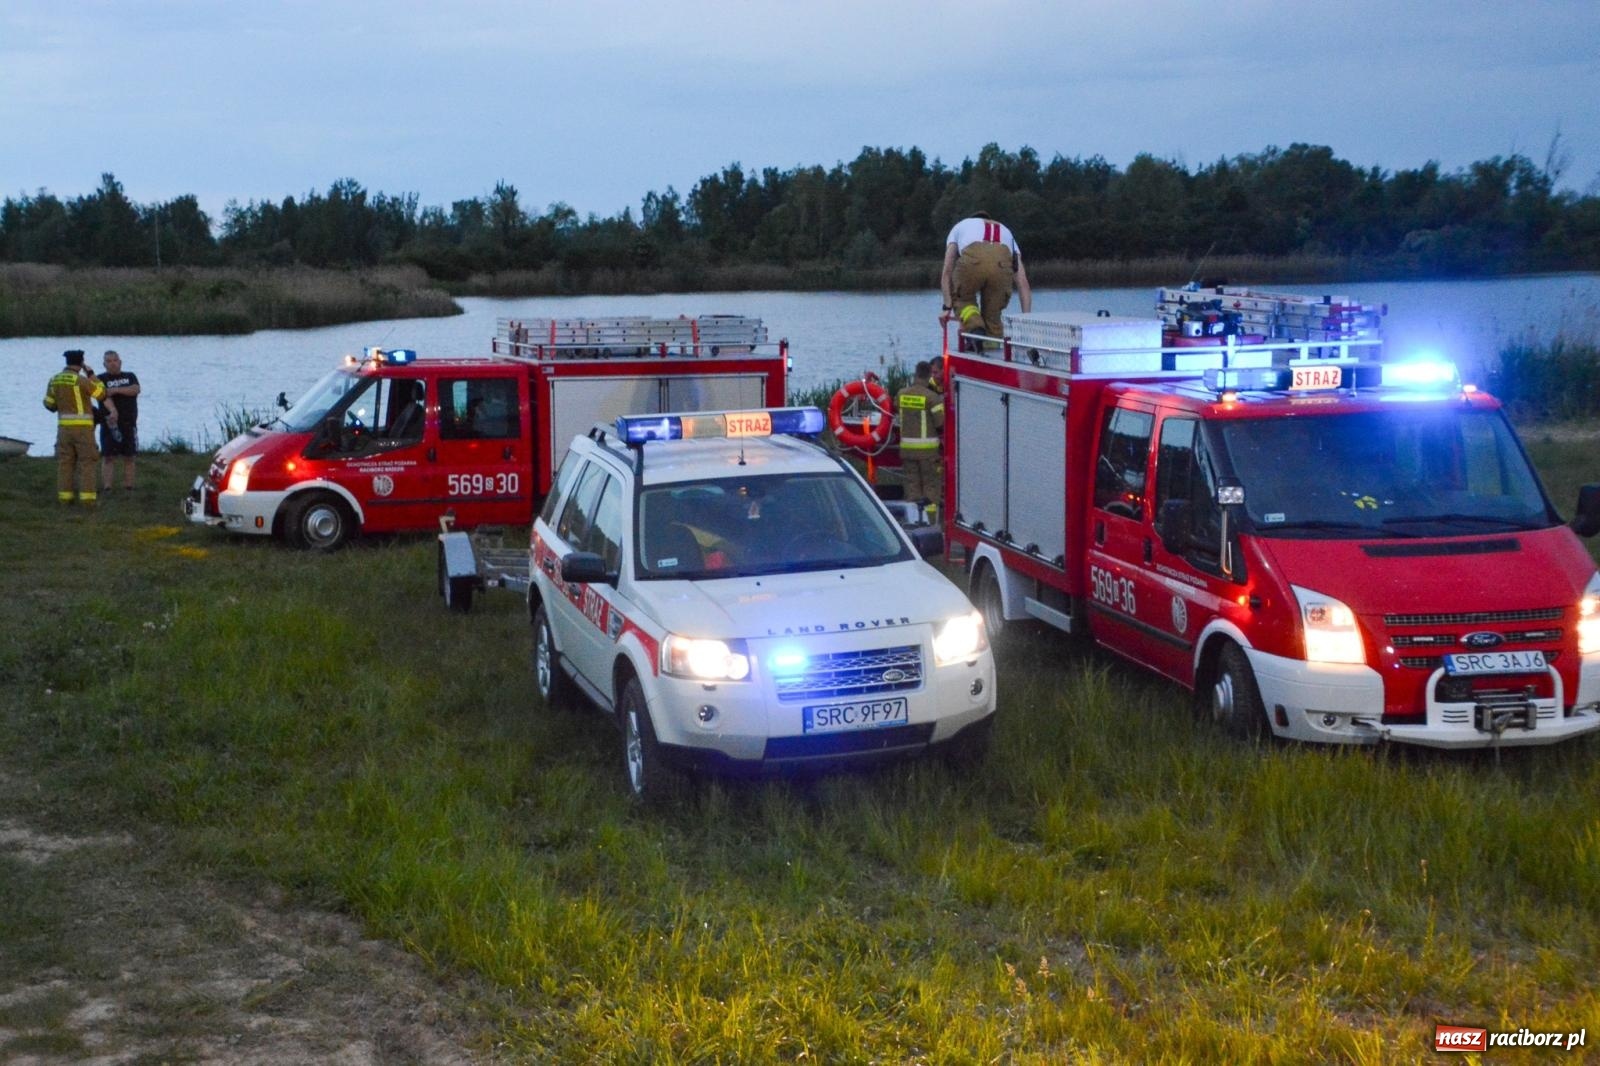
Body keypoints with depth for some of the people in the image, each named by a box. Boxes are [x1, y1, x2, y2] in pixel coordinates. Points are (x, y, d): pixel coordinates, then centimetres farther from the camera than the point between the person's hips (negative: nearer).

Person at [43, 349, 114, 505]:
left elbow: (49, 404, 12)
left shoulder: (54, 380, 5)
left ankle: (65, 496, 6)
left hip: (64, 426, 5)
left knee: (65, 462, 9)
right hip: (82, 427, -5)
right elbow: (101, 394, -5)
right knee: (87, 462, -1)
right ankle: (87, 497, -8)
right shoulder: (80, 379, -13)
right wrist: (91, 374, 2)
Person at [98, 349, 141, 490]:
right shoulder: (101, 379, 4)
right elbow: (105, 397, -14)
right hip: (109, 424, -3)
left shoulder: (130, 377, 14)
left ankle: (128, 488, 8)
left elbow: (136, 389, -7)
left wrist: (116, 390, -17)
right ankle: (107, 489, -9)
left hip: (129, 424, 3)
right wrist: (113, 412, -32)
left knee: (129, 458, 4)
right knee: (109, 458, -6)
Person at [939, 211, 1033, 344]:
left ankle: (974, 328, -1)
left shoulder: (960, 226, 40)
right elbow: (1023, 284, 30)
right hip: (1002, 262, 2)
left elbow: (947, 272, 25)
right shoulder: (1006, 232, 42)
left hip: (972, 261, -1)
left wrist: (947, 307, 23)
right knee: (992, 316, 22)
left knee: (962, 298, 25)